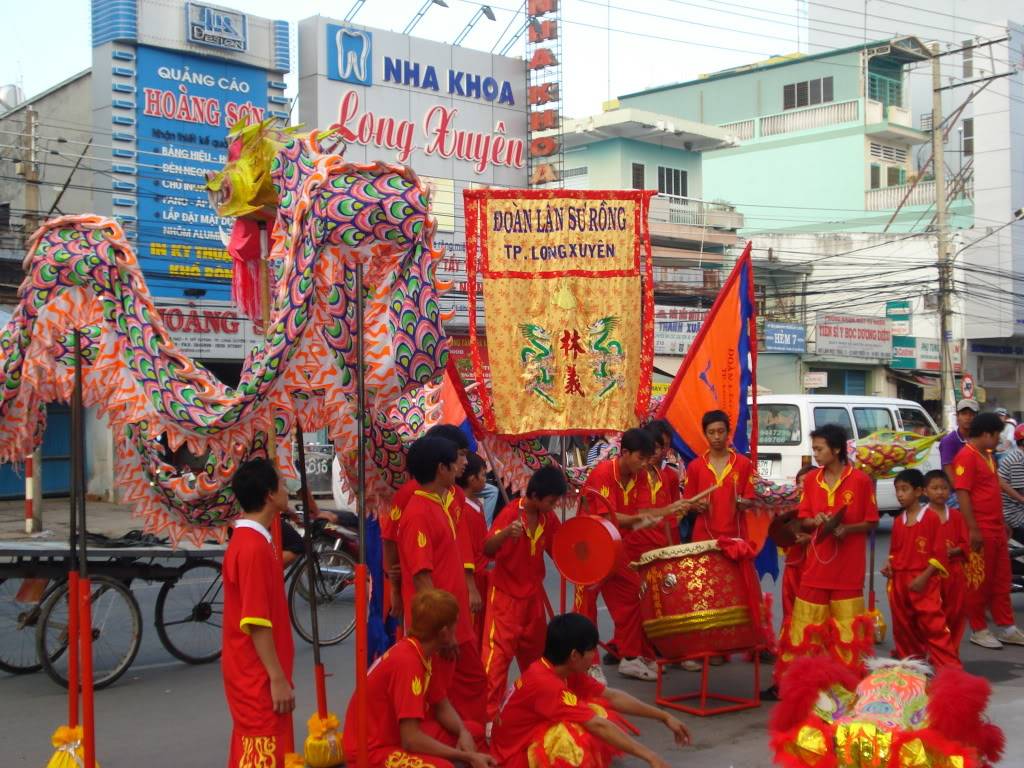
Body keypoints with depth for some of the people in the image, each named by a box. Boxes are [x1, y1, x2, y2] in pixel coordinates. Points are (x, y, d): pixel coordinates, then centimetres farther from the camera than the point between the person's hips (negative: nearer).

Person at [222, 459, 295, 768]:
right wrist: (278, 679, -21)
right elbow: (256, 623, -23)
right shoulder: (254, 547, -20)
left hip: (257, 673, 10)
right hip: (258, 675, -10)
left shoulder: (250, 540, 10)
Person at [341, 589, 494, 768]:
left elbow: (442, 707, 10)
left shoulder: (426, 652, 2)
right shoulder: (406, 662, -27)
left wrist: (464, 733, -11)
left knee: (475, 731, 7)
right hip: (372, 750, -10)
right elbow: (411, 739, -29)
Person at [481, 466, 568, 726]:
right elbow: (488, 550, -28)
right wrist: (506, 533, -48)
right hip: (505, 595, -7)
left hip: (533, 595, 7)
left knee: (535, 652, 18)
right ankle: (488, 714, -7)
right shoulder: (510, 513, -20)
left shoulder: (548, 517, 1)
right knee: (498, 653, -9)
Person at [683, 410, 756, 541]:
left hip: (734, 535, 0)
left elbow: (749, 500, 4)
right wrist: (697, 505, -13)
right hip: (704, 536, 0)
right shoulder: (695, 466, 4)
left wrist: (741, 503, -16)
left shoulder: (743, 463, 2)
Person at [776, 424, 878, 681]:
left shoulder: (861, 480, -5)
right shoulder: (810, 479, 6)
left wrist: (847, 529, -18)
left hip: (848, 568, -3)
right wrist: (815, 521, -10)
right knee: (805, 626, 6)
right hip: (816, 564, 4)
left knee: (848, 628, 0)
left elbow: (871, 523, -1)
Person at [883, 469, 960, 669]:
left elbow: (939, 553, -9)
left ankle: (949, 667, -6)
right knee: (903, 627, 11)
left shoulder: (931, 518, -7)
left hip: (924, 583, -6)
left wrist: (923, 577, -16)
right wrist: (890, 565, -1)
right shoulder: (898, 521, 10)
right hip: (899, 582, 6)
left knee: (934, 625, -10)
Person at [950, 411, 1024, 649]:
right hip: (980, 531, -9)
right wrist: (973, 529, -22)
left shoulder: (987, 456, 15)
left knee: (1001, 581, 13)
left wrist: (1002, 522, 21)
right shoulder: (966, 457, -14)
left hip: (996, 530, 9)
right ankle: (978, 630, 10)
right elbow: (962, 494, -19)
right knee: (979, 583, 1)